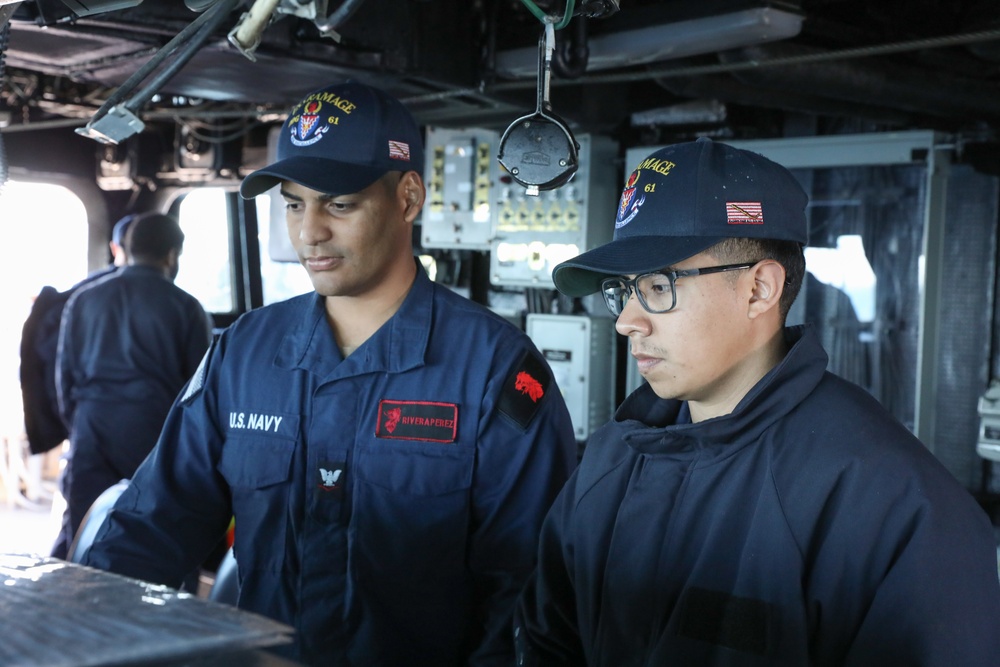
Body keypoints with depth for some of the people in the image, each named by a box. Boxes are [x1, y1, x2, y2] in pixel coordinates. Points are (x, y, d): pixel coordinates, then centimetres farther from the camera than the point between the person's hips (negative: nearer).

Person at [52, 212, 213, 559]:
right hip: (156, 434, -3)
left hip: (92, 432, 3)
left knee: (78, 539, 8)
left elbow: (64, 373, 13)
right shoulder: (186, 308, -1)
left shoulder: (82, 300, 9)